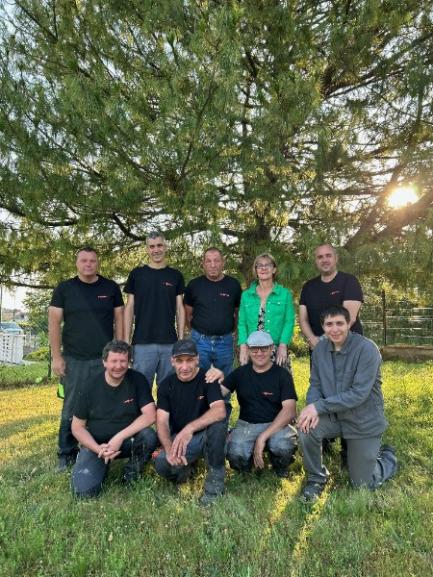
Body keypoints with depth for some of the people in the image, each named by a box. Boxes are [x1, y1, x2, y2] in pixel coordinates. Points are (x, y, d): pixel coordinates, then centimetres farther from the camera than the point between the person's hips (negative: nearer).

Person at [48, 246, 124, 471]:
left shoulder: (111, 288, 4)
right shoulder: (64, 289, 3)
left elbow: (119, 320, 6)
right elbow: (54, 323, 1)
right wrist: (56, 356, -5)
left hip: (105, 359, 1)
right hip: (73, 359, 0)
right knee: (71, 409, 7)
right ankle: (67, 454, 21)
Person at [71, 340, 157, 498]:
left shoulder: (137, 380, -9)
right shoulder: (89, 387, -7)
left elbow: (150, 415, -17)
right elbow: (77, 427, -2)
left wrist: (119, 437, -26)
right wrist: (98, 449, -18)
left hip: (127, 441, 0)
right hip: (95, 443, 0)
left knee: (149, 436, -31)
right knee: (84, 490, -22)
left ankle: (132, 474, -1)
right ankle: (103, 465, 12)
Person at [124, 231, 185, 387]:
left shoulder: (175, 275, 7)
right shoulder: (137, 274, 4)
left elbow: (179, 308, 8)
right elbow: (129, 308, 4)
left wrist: (181, 339, 1)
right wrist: (126, 340, -2)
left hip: (170, 343, 1)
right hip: (142, 343, -1)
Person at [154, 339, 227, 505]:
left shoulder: (208, 379, -12)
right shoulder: (166, 385, -2)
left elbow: (220, 410, -28)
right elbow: (162, 422, -9)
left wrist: (190, 428, -42)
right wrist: (169, 448, -29)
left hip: (207, 435, -1)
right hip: (178, 438, 2)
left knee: (218, 423, -34)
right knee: (162, 465, -27)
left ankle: (215, 480, -15)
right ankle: (185, 466, 9)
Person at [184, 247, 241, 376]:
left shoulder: (233, 285, 0)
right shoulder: (194, 285, -1)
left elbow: (238, 312, 10)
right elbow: (188, 314, 7)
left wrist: (229, 330, 7)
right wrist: (198, 331, 7)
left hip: (225, 342, 1)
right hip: (200, 341, -1)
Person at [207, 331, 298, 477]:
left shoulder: (282, 375, -3)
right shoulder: (240, 373, 6)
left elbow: (289, 410, -13)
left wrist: (263, 437, -22)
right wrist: (218, 379, -28)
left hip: (277, 424, -1)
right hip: (246, 425, 1)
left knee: (283, 446, -33)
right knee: (235, 454, -29)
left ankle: (280, 467, 5)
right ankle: (247, 463, 10)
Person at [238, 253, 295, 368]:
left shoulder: (285, 294, 3)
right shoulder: (246, 295, 8)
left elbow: (289, 322, -1)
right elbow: (242, 323, 5)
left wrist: (283, 346, -12)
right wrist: (243, 347, -6)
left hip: (277, 351, -1)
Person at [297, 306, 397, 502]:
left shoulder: (367, 349, -23)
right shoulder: (320, 348, -5)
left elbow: (359, 394, -28)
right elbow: (315, 384, -2)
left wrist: (319, 406, -30)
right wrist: (312, 409, -24)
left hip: (364, 421, -4)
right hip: (334, 415, 4)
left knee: (362, 483, 6)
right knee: (307, 427, -27)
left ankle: (387, 457, 39)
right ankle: (316, 478, 1)